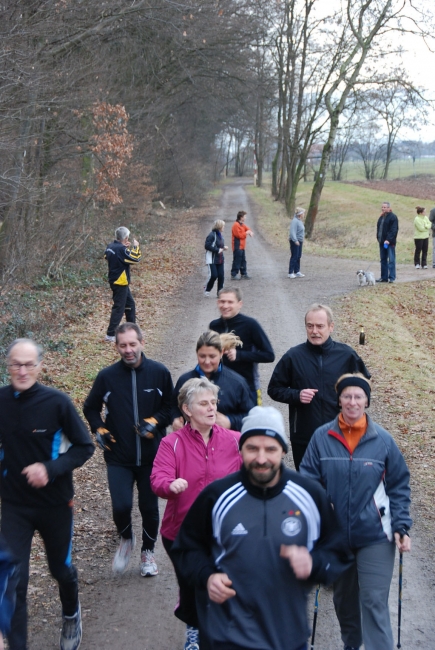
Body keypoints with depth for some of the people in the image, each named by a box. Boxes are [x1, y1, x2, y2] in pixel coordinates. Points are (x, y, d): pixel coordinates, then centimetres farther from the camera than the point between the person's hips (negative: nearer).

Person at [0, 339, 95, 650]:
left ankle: (71, 616, 50)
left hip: (55, 503, -1)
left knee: (61, 568, 19)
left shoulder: (57, 402, -17)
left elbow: (84, 447, -10)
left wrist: (50, 469, -23)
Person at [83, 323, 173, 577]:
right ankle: (126, 539, 21)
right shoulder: (107, 376, -2)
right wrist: (99, 430, -2)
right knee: (121, 506, -12)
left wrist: (154, 422, -12)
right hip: (118, 458, 0)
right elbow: (91, 408, 14)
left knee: (149, 507, 9)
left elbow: (171, 407, 5)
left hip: (152, 457, 0)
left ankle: (148, 551, 33)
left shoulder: (160, 373, -5)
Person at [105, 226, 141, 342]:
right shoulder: (122, 249, -22)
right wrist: (135, 247, -6)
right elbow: (135, 258, -22)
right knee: (119, 308, -4)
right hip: (120, 283, -10)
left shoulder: (110, 247, 3)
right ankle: (110, 335, -3)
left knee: (130, 304, 21)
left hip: (114, 280, 10)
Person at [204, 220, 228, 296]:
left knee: (221, 276, 2)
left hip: (220, 260, 8)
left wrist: (223, 247, 4)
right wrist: (217, 250, -19)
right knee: (213, 275, -10)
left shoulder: (220, 235, 12)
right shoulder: (212, 235, -16)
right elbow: (207, 246, -21)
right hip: (212, 259, -8)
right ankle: (207, 290, 11)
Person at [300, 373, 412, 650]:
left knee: (374, 603, -7)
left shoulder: (383, 440, -6)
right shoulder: (322, 437, -6)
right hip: (336, 534, 2)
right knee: (343, 597, 20)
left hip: (375, 536, -2)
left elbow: (399, 486, 0)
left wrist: (401, 527, -7)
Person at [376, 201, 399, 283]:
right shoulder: (381, 217, 17)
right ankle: (384, 277, 15)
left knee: (391, 260, -6)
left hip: (390, 242, -8)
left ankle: (392, 277, -4)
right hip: (382, 242, 8)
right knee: (383, 260, 10)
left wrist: (388, 240, -23)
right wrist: (378, 238, 11)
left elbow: (394, 230, -15)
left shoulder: (393, 217, -8)